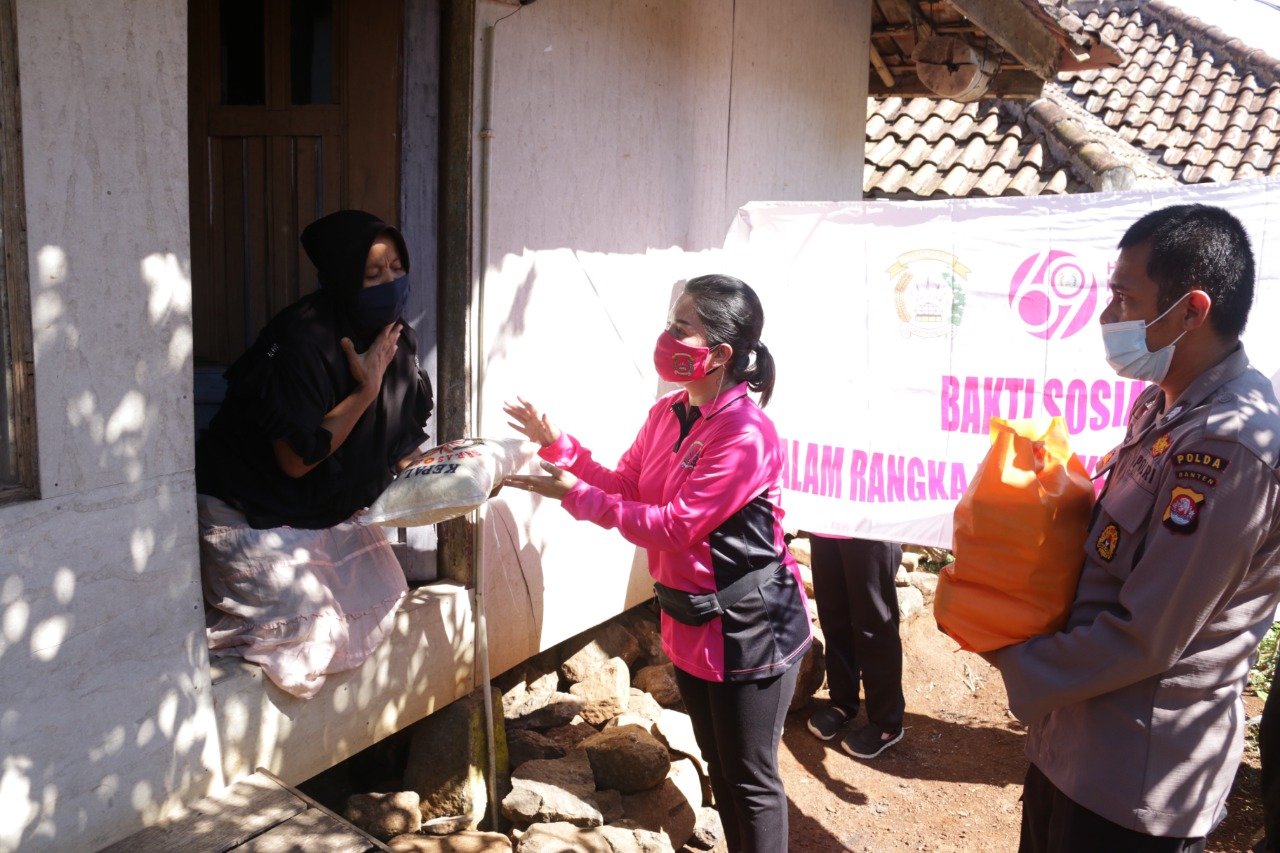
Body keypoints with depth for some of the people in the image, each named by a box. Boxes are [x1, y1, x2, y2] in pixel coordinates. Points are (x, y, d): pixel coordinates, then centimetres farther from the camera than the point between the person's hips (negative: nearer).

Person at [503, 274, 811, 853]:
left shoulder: (745, 435, -25)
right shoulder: (667, 414, 3)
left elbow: (673, 526, -25)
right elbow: (625, 487, 7)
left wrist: (575, 495, -21)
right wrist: (557, 445, -2)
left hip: (748, 629, -8)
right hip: (689, 622, 9)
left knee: (750, 780, 8)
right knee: (718, 766, 23)